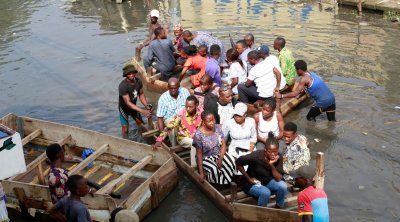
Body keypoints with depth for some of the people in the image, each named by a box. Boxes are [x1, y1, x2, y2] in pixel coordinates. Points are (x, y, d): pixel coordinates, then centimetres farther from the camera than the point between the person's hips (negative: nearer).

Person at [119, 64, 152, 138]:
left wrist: (147, 106, -24)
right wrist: (143, 111, -43)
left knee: (141, 123, 10)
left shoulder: (138, 81, -19)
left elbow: (141, 94, -6)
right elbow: (128, 103, -37)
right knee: (125, 128, -4)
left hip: (133, 106, 5)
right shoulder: (122, 86, -37)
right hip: (124, 107, -5)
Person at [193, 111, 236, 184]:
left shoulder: (217, 128, -9)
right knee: (214, 169, -33)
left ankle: (226, 184, -3)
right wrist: (201, 173, -19)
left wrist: (220, 159, -20)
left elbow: (223, 144, -5)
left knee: (231, 161, -23)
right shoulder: (199, 134, -22)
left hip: (219, 154, 5)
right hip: (206, 158, -5)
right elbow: (199, 154, -17)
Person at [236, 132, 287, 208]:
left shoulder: (279, 158, -16)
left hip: (268, 181, 4)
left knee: (283, 186, -24)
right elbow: (238, 162, -16)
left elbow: (278, 179, -20)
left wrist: (272, 165, -34)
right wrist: (248, 178, -12)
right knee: (265, 192, -33)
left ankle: (278, 208, 0)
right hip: (253, 183, -4)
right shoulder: (256, 156, -28)